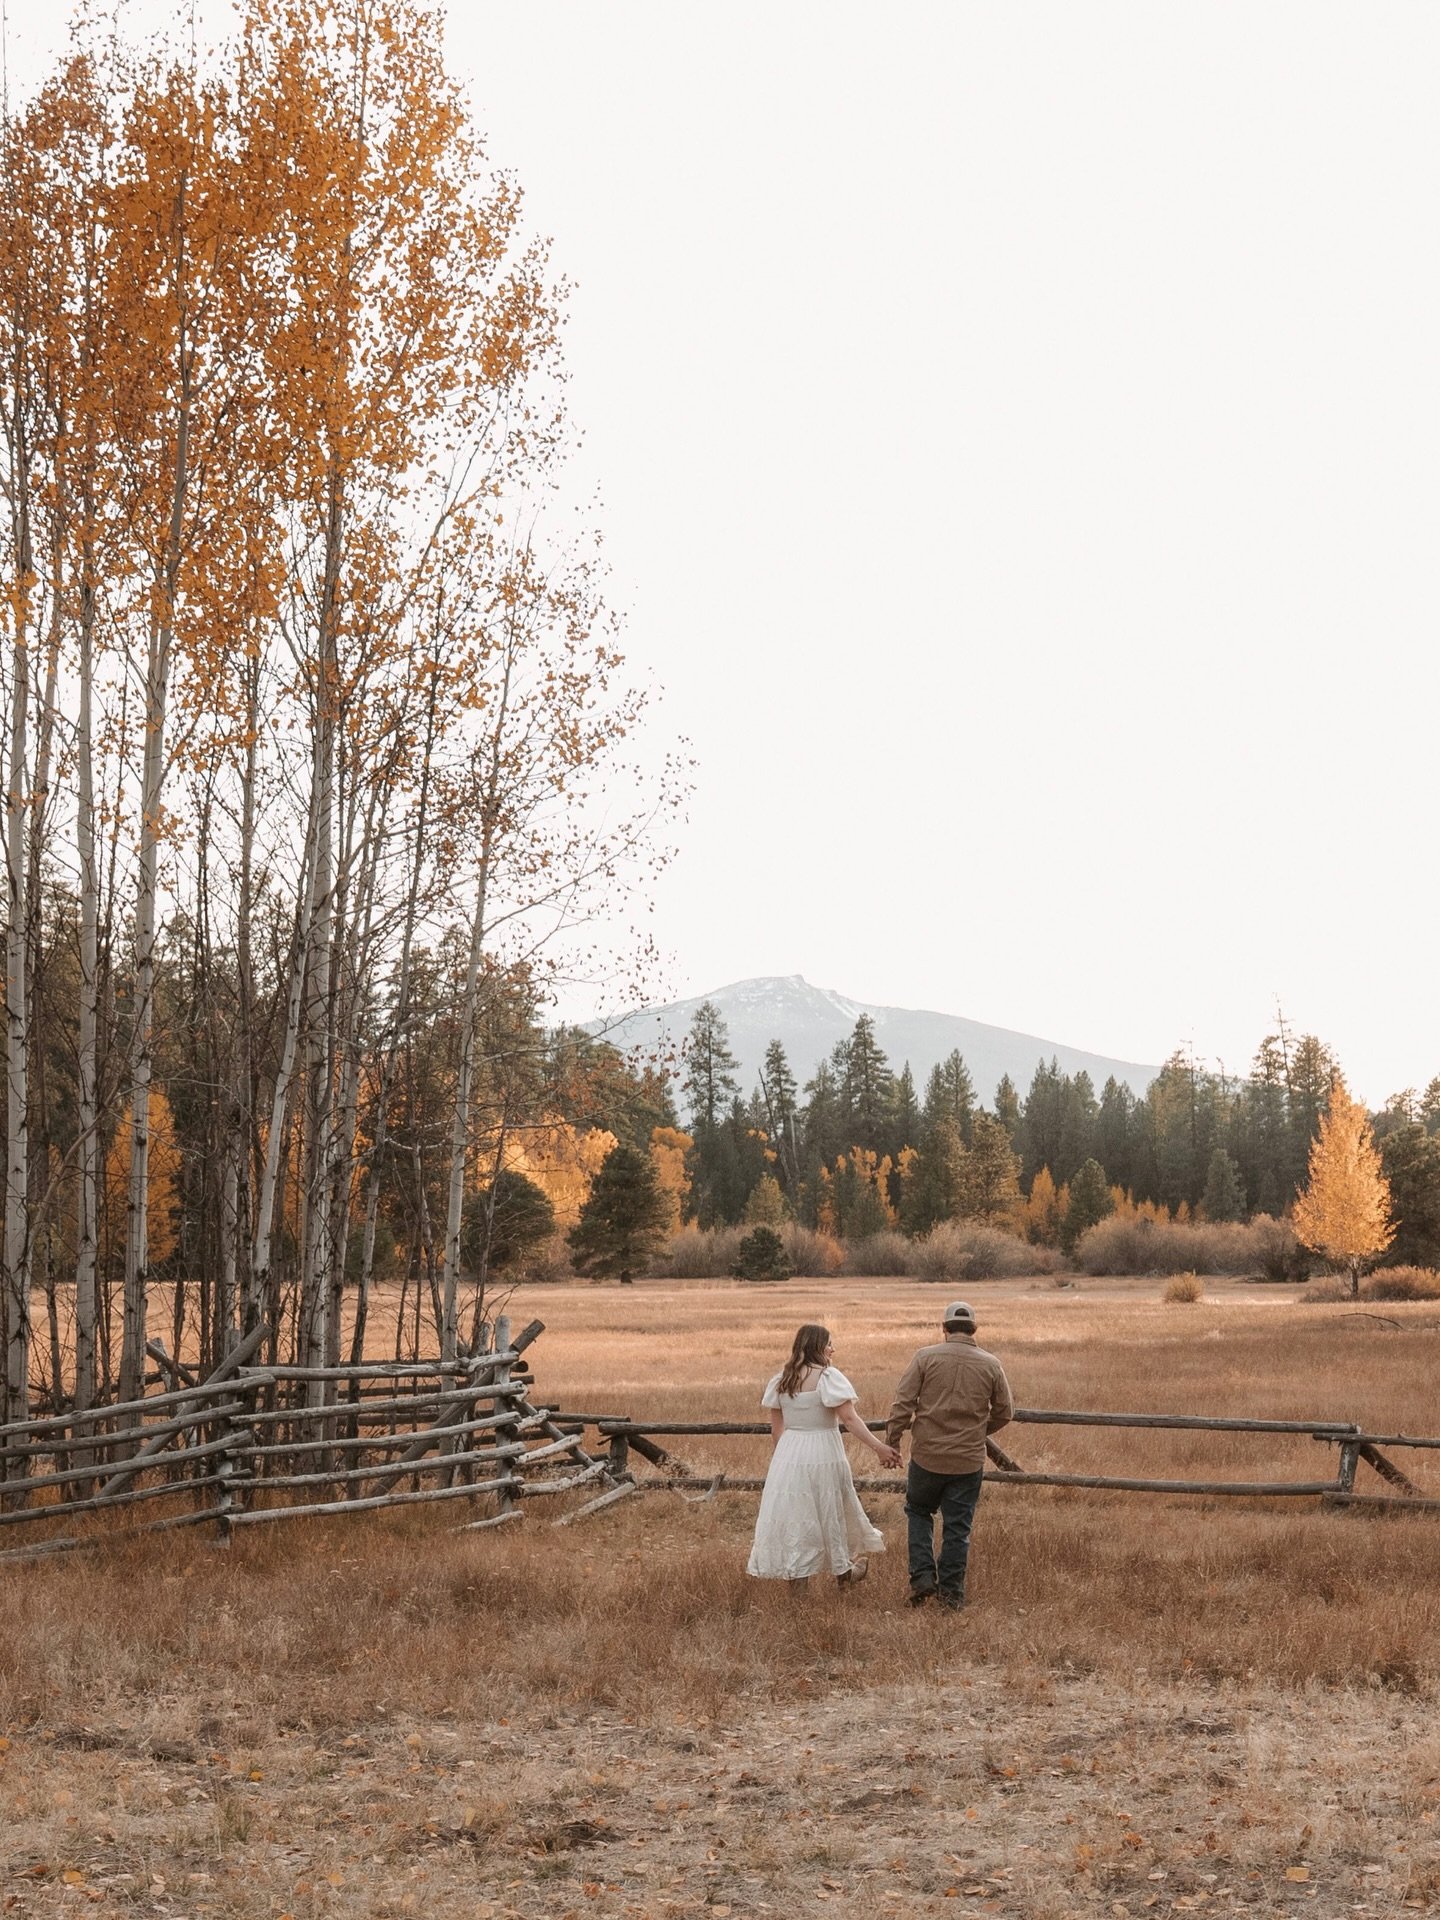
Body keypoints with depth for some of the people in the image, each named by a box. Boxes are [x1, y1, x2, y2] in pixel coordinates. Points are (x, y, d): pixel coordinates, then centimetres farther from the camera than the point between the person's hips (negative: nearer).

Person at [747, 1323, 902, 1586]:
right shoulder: (828, 1376, -13)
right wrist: (879, 1447, -22)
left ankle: (796, 1574, 11)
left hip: (789, 1454, 4)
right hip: (823, 1454, -4)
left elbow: (776, 1428, 9)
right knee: (831, 1512, 13)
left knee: (794, 1513, 9)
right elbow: (849, 1418, -20)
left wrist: (780, 1459, 21)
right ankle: (843, 1570, 29)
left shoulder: (782, 1379, 5)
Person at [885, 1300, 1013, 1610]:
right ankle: (951, 1591, 15)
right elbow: (1004, 1412, 8)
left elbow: (903, 1404, -9)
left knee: (918, 1512, 20)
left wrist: (891, 1442, -1)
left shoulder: (925, 1357, -6)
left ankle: (922, 1576, 8)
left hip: (927, 1456, -1)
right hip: (969, 1460, 1)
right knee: (957, 1526, 10)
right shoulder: (991, 1365, 1)